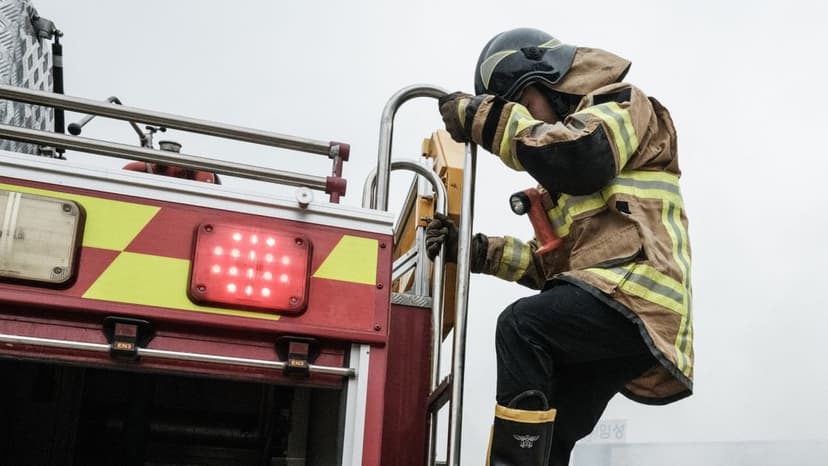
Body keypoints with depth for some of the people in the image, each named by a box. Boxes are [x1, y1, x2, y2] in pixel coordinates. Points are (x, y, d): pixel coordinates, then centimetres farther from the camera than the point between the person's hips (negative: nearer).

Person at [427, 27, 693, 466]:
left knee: (521, 326, -29)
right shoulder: (567, 179, 31)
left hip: (635, 290, -9)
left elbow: (576, 158, -17)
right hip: (608, 306, 9)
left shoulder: (621, 105, 7)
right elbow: (553, 263, 21)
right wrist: (478, 250, 7)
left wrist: (484, 117, -10)